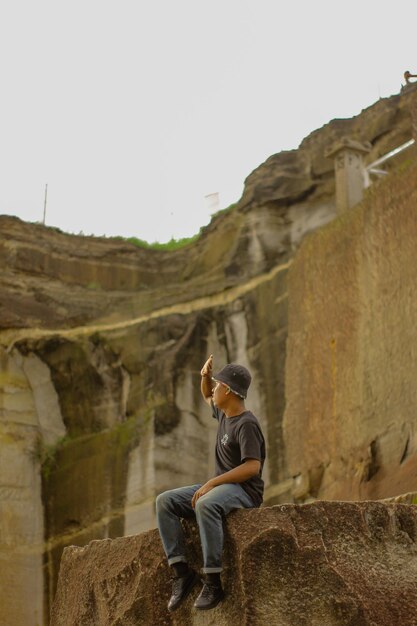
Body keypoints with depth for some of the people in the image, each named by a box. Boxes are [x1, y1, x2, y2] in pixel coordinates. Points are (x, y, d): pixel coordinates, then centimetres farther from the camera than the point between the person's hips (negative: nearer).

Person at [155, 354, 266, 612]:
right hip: (221, 486, 9)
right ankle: (181, 570, -17)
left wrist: (211, 482, -28)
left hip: (244, 490, -9)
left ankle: (213, 581, -35)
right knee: (165, 501, -9)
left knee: (205, 505, -40)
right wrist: (205, 375, 10)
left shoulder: (246, 424, -15)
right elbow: (207, 396, 32)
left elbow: (252, 467, -25)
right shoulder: (224, 413, 11)